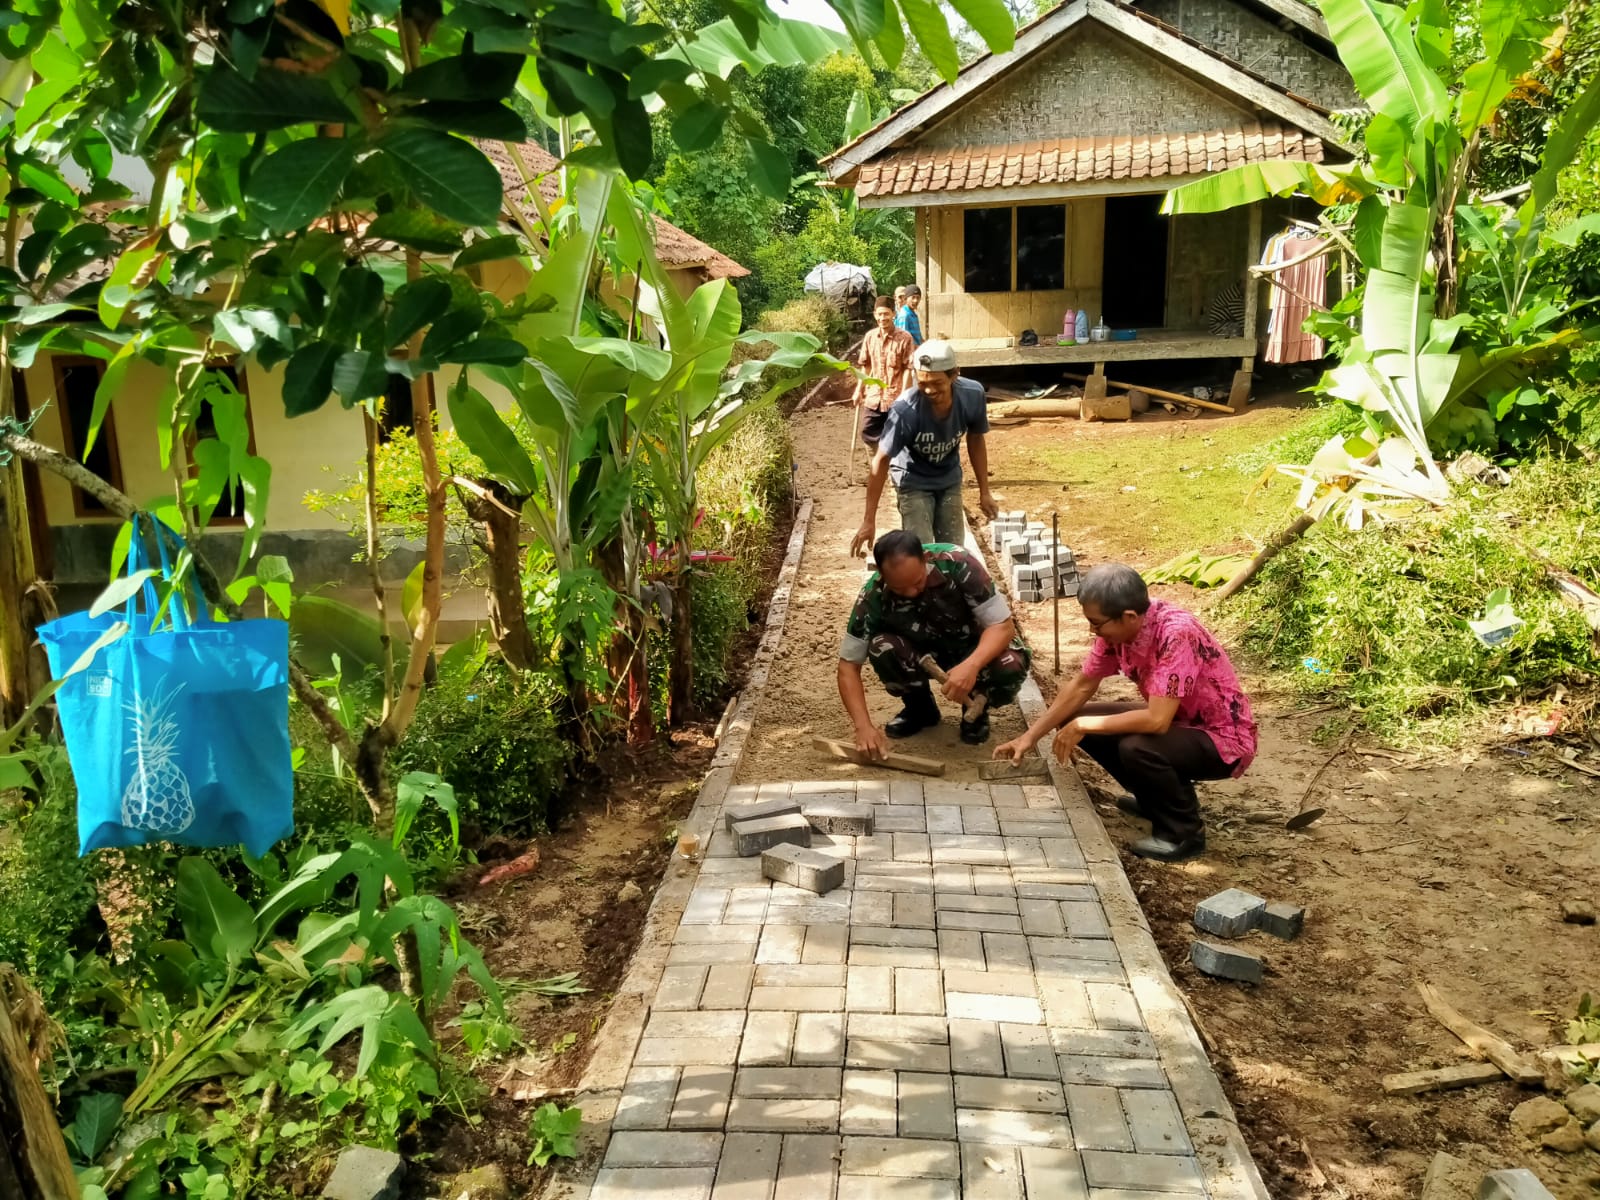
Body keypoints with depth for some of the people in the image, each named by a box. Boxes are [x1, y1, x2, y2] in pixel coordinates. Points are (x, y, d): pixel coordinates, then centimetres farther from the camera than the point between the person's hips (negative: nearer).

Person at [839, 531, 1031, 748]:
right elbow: (848, 665, -21)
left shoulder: (957, 564, -31)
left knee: (1010, 667, -34)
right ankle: (920, 706, 0)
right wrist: (864, 726, -35)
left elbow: (1003, 625, -28)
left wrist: (971, 666, -47)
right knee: (881, 648, -30)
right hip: (923, 652, 1)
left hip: (974, 649, -1)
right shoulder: (873, 596, -26)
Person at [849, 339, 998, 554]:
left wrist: (984, 491, 0)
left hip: (949, 479, 4)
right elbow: (881, 461, -26)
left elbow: (975, 440, -5)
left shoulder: (972, 395, -25)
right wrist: (869, 520, -25)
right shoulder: (905, 410, -37)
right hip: (913, 481, -4)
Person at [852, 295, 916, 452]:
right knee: (867, 434, 8)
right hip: (873, 396, 5)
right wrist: (859, 390, 10)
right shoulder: (870, 336, 4)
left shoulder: (904, 338, -11)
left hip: (895, 398, -5)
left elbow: (908, 369, -11)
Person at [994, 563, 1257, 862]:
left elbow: (1157, 721, -37)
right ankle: (1158, 798, 15)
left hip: (1224, 739, -8)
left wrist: (1085, 725, -26)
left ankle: (1184, 831, -7)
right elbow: (1081, 687, 2)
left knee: (1137, 747, -34)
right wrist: (1031, 736, -2)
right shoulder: (1118, 627, -10)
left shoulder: (1176, 635, -33)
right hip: (1179, 721, 8)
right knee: (1076, 723, -1)